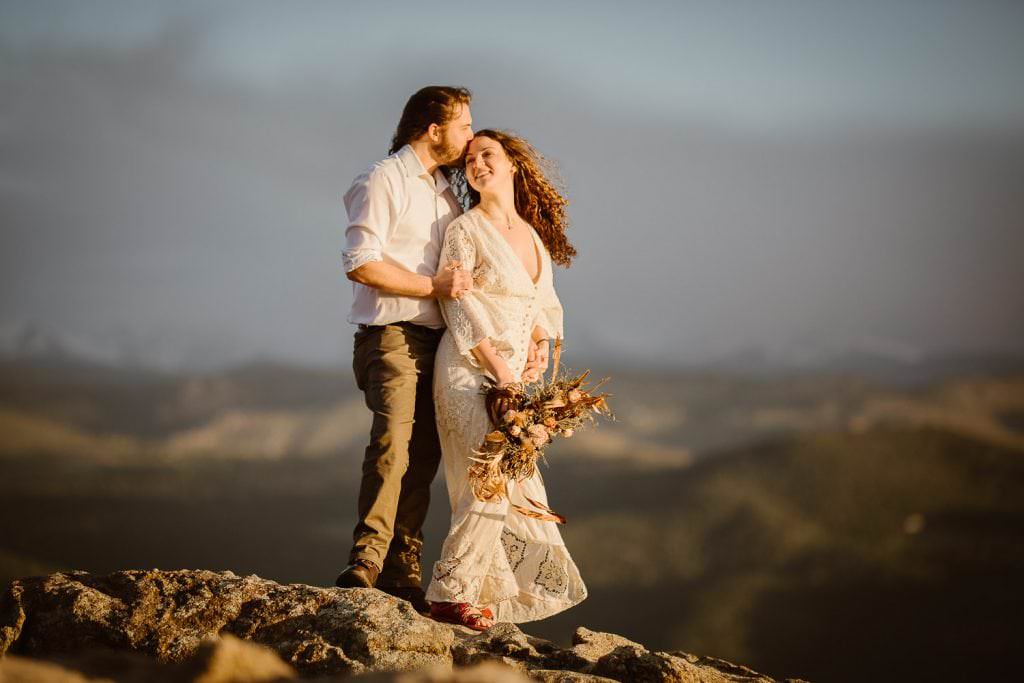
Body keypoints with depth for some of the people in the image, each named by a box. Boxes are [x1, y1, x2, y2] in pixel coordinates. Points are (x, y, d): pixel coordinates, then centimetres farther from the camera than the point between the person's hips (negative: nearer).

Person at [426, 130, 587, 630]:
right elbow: (460, 310, -9)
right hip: (470, 370, -7)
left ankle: (481, 593, 9)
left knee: (514, 482, 3)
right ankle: (449, 593, -11)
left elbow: (543, 306, 20)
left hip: (513, 373, 7)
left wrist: (540, 352, 0)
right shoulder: (466, 230, -4)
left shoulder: (535, 236, 15)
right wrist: (500, 370, -15)